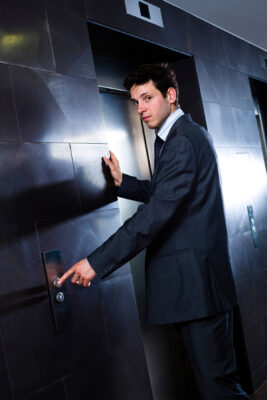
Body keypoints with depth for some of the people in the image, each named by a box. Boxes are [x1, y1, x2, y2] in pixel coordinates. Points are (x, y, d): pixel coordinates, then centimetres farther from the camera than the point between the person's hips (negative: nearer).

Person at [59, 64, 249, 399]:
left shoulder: (183, 142, -17)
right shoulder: (174, 137, 17)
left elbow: (156, 212, -25)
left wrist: (97, 262, -24)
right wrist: (123, 181, 10)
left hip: (195, 279, -10)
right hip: (189, 279, 10)